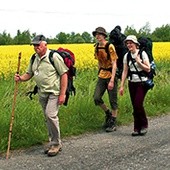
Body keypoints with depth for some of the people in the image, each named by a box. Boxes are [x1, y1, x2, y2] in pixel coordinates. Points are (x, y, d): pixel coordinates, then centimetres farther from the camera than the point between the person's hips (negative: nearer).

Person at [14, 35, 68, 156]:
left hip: (54, 92, -7)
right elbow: (29, 74, 15)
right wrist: (21, 78, -9)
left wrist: (62, 94, -17)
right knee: (49, 118, 12)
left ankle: (56, 143, -4)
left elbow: (64, 74, -13)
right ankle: (53, 142, 25)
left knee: (51, 115, -18)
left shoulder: (54, 57, -13)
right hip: (42, 93, 7)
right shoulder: (34, 59, 9)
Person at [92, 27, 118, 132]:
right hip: (101, 76, 6)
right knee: (96, 98, -2)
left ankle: (113, 123, 14)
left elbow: (114, 64, -15)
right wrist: (100, 73, 17)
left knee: (113, 100, 2)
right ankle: (108, 113, 24)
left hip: (111, 76, -6)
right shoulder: (96, 48, 6)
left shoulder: (110, 47, -14)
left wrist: (112, 80, -20)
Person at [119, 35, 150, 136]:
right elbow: (125, 72, 6)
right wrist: (122, 86, 2)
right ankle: (137, 128, 13)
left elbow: (148, 69, -8)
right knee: (135, 106, 4)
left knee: (138, 104, -13)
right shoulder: (127, 56, 6)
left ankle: (144, 125, 9)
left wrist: (138, 62, -19)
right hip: (132, 83, 4)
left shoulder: (142, 54, -8)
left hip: (142, 83, -4)